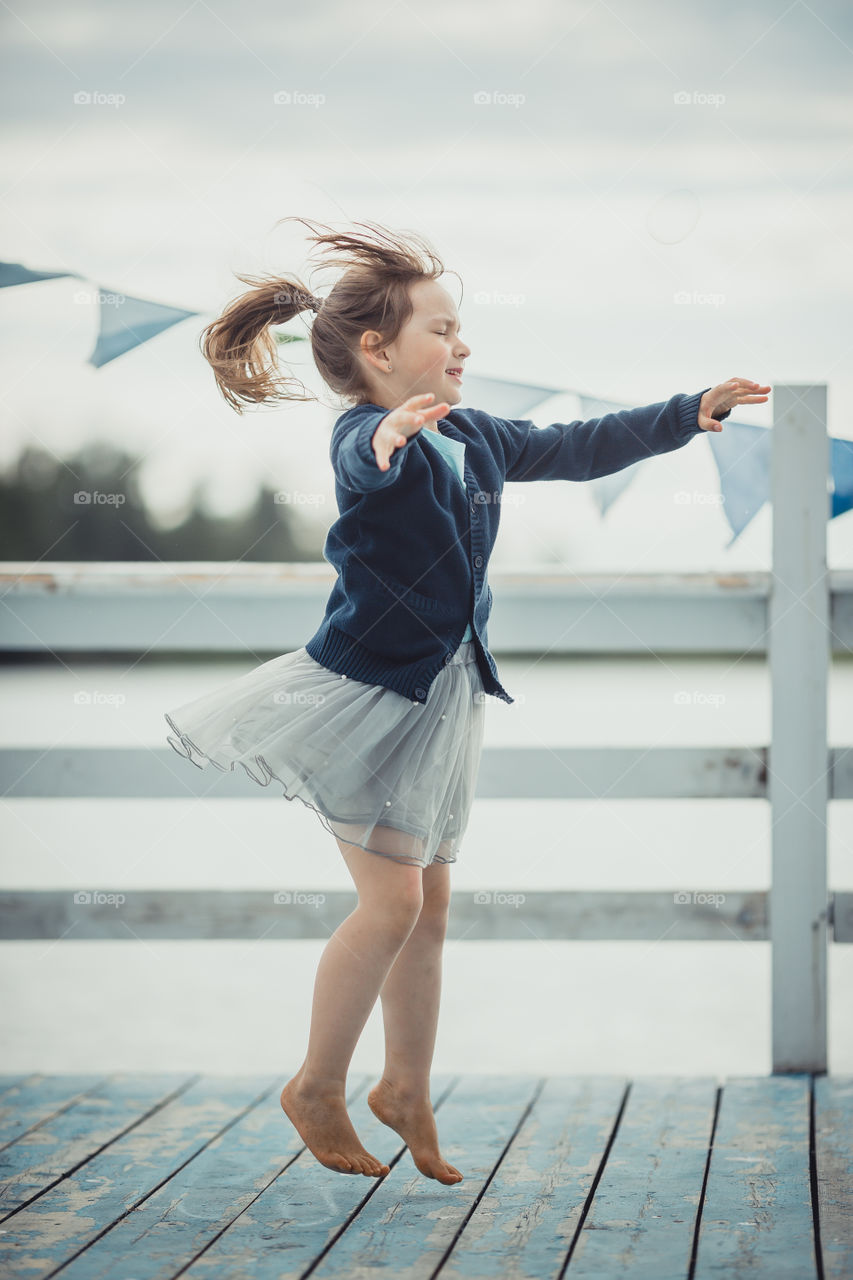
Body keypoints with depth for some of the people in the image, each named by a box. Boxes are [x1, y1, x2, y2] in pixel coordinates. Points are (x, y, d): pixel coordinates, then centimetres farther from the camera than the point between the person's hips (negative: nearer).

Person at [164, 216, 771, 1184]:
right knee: (391, 900, -7)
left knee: (430, 900, 11)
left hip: (441, 694, 8)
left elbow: (576, 449, 19)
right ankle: (317, 1090, 9)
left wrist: (692, 413, 19)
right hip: (366, 688, -8)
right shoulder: (368, 439, -16)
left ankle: (407, 1089, 26)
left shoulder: (473, 439, 8)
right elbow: (367, 456, -41)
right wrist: (390, 435, -65)